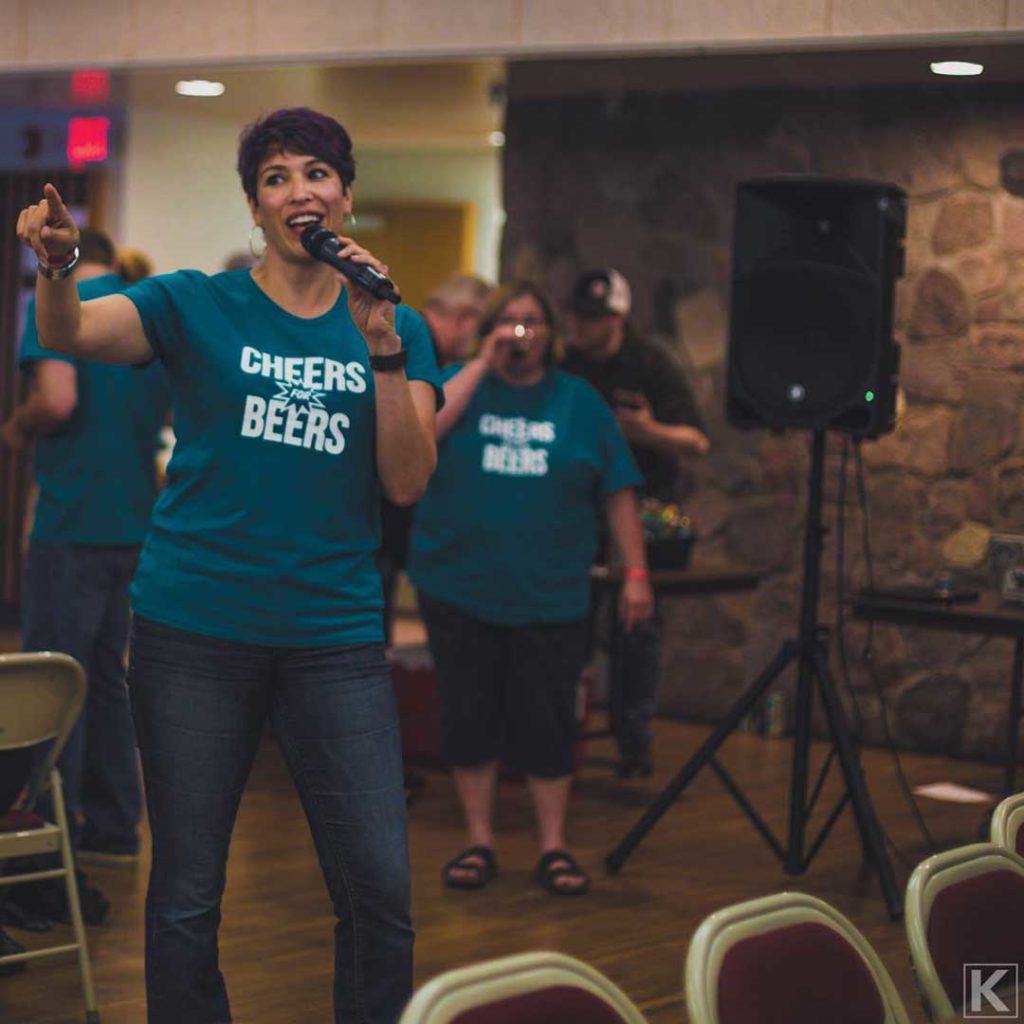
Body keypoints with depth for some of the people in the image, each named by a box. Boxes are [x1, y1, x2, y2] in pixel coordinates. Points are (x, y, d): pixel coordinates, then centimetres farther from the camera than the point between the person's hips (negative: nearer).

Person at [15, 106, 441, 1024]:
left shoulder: (394, 329, 9)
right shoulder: (199, 307, 3)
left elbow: (408, 482, -2)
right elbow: (71, 334, -15)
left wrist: (382, 350, -13)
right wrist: (56, 266, -36)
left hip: (335, 632, 1)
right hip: (196, 629, -1)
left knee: (380, 889, -2)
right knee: (187, 897, 5)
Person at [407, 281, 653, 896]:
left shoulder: (579, 401, 7)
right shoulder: (460, 383, 6)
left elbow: (618, 493, 6)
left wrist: (636, 573, -1)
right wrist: (482, 363, -13)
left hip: (549, 596, 0)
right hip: (459, 591, 0)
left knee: (546, 724, 1)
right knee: (469, 719, 5)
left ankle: (554, 847, 12)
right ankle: (479, 842, 18)